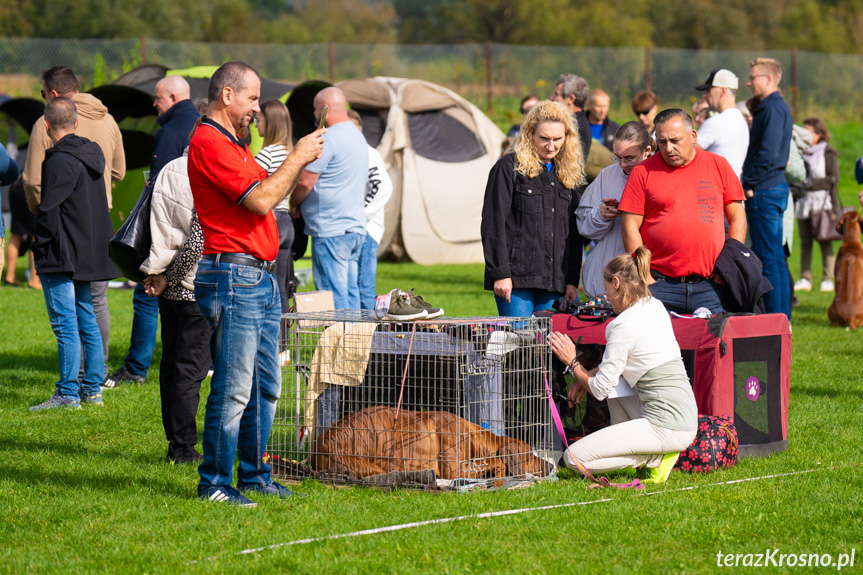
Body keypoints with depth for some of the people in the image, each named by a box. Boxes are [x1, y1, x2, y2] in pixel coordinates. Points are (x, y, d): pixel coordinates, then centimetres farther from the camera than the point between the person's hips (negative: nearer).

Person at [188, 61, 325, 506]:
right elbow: (260, 200, -18)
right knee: (233, 390, -9)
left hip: (262, 278, 10)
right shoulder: (208, 143, -13)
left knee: (265, 387, 13)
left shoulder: (234, 145, 20)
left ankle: (254, 475, 21)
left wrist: (304, 160, 12)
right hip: (232, 277, -10)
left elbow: (273, 194, 24)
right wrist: (297, 157, -9)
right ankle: (214, 484, -3)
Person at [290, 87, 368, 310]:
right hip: (356, 226, 10)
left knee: (333, 297, -8)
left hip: (331, 230, -10)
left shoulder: (328, 139, -14)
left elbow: (305, 182, -16)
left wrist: (294, 202, 4)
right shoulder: (357, 136, 17)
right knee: (350, 291, 10)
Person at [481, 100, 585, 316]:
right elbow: (493, 223, -5)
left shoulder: (566, 174, 17)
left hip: (554, 283, 5)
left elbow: (573, 233, 19)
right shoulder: (508, 168, 0)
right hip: (515, 281, -5)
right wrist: (500, 273, -13)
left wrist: (572, 281, 11)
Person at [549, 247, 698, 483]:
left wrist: (572, 363, 7)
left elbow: (600, 390, -7)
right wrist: (588, 375, 19)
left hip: (668, 429, -9)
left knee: (573, 457, -9)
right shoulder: (655, 307, 12)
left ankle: (655, 459, -6)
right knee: (616, 378, 29)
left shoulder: (624, 325, -13)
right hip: (687, 422, 9)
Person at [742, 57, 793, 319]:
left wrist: (749, 184, -15)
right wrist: (751, 182, 15)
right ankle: (782, 317, 16)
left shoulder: (773, 109, -14)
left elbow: (768, 152, -21)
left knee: (767, 258, -8)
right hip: (777, 187, 10)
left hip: (764, 191, -10)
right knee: (776, 258, 12)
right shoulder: (779, 107, 17)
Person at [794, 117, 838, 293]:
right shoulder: (800, 152, 13)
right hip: (803, 201, 4)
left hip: (822, 201, -4)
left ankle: (827, 279, 0)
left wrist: (811, 184, -14)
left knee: (824, 240, -4)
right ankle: (805, 279, 5)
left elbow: (833, 178, -6)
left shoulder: (828, 153, 0)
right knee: (805, 242, 3)